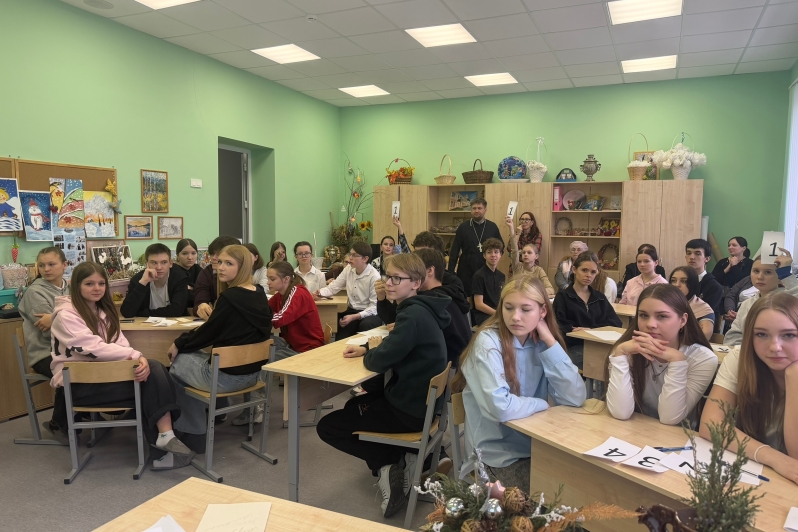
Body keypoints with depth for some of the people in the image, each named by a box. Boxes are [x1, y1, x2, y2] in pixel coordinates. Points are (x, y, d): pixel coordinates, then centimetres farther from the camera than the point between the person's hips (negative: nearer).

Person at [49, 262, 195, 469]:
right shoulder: (66, 315, -12)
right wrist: (134, 355, -24)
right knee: (146, 385, -22)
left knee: (154, 369, -21)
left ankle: (165, 437, -25)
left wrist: (139, 358, -21)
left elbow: (119, 343, 1)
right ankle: (163, 439, -13)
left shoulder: (103, 310, 12)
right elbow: (93, 348, -23)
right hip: (77, 382, -6)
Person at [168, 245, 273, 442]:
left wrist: (179, 344, 3)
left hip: (227, 377, -7)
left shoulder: (230, 298, -21)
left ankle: (191, 431, 28)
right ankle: (195, 429, 28)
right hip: (252, 372, 8)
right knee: (193, 354, 23)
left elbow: (208, 331, -12)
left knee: (178, 361, 16)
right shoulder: (259, 295, 2)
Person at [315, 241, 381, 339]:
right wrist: (319, 292, -19)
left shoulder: (374, 277, -16)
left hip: (369, 313, -4)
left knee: (365, 325, -34)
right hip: (351, 310, 4)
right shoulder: (348, 269, 1)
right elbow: (333, 287, 3)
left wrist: (354, 317, -26)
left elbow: (375, 307, -16)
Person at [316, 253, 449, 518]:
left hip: (411, 409, -10)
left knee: (327, 427, 1)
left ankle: (389, 465, 2)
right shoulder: (418, 308, 6)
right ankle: (402, 460, 14)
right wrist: (367, 349, 1)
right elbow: (393, 347, 19)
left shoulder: (414, 315, -24)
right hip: (420, 399, 10)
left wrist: (372, 349, -2)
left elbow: (379, 361, -25)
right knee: (353, 405, 31)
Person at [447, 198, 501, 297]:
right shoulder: (463, 227, 2)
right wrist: (451, 272, -5)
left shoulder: (492, 227, 6)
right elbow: (454, 251, 1)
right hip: (466, 271, -1)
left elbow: (501, 246, 14)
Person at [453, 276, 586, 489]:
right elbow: (501, 408, -31)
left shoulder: (542, 342, -1)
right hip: (499, 454, -5)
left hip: (536, 444, 6)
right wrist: (542, 404, -13)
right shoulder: (488, 342, -18)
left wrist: (550, 342, -15)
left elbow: (575, 398, -11)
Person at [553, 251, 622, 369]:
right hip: (574, 348, -4)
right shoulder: (562, 297, 6)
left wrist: (590, 330, -11)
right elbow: (560, 329, -6)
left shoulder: (600, 297, 20)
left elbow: (616, 323, 6)